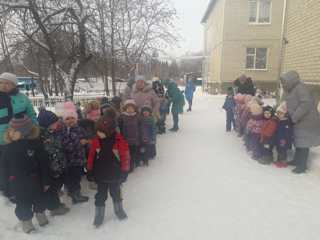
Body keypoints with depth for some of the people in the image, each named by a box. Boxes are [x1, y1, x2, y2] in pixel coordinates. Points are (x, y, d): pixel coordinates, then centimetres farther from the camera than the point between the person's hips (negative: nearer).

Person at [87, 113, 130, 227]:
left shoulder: (120, 141, -19)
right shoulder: (96, 141, -10)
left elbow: (125, 157, -12)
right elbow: (91, 156, -1)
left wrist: (124, 172, -9)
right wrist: (90, 171, 2)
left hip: (115, 174, -1)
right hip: (100, 175, 1)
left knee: (116, 193, 20)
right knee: (100, 195, 12)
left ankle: (119, 210, 43)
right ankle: (99, 215, 30)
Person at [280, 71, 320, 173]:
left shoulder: (300, 88, -19)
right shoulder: (290, 90, 9)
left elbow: (306, 104, -27)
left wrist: (294, 117, -24)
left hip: (306, 121, -9)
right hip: (297, 121, 9)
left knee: (303, 143, -1)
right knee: (298, 141, 19)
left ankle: (302, 166, 9)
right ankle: (297, 160, 33)